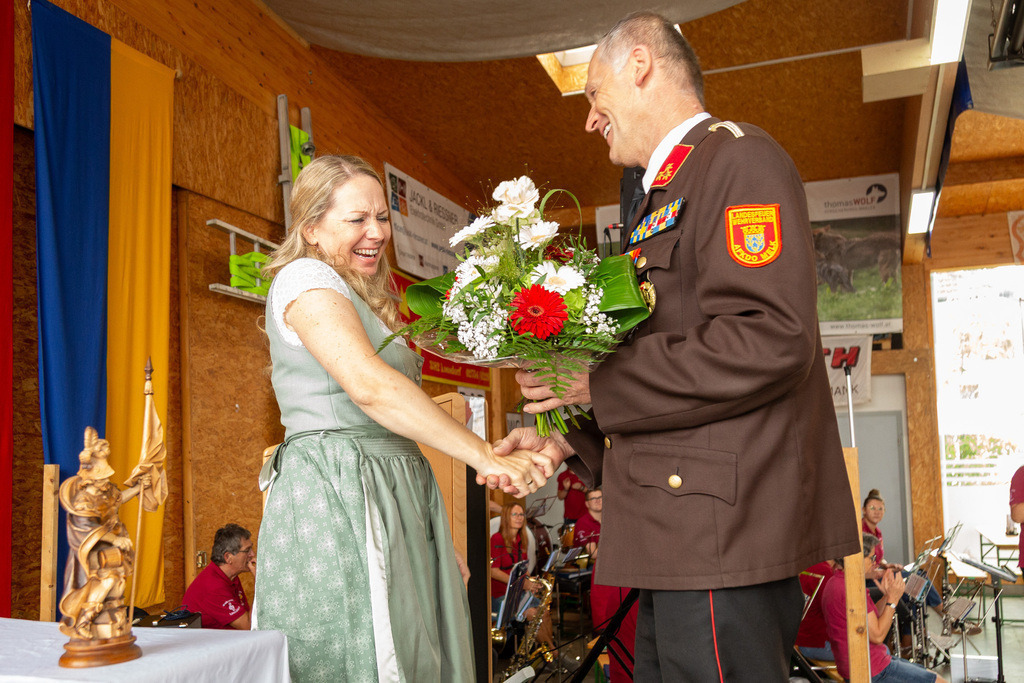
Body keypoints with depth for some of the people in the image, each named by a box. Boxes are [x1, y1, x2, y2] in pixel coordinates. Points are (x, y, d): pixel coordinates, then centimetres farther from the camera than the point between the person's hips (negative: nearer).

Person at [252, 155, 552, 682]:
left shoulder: (364, 299, 23)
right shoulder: (306, 277, -7)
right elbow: (371, 387, -21)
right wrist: (484, 456, -23)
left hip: (389, 495, 9)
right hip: (334, 494, -9)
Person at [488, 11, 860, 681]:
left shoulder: (739, 157, -7)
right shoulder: (666, 196, 23)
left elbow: (772, 340, -22)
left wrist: (601, 383, -15)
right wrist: (570, 440, 13)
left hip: (725, 523, -10)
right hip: (683, 539, 10)